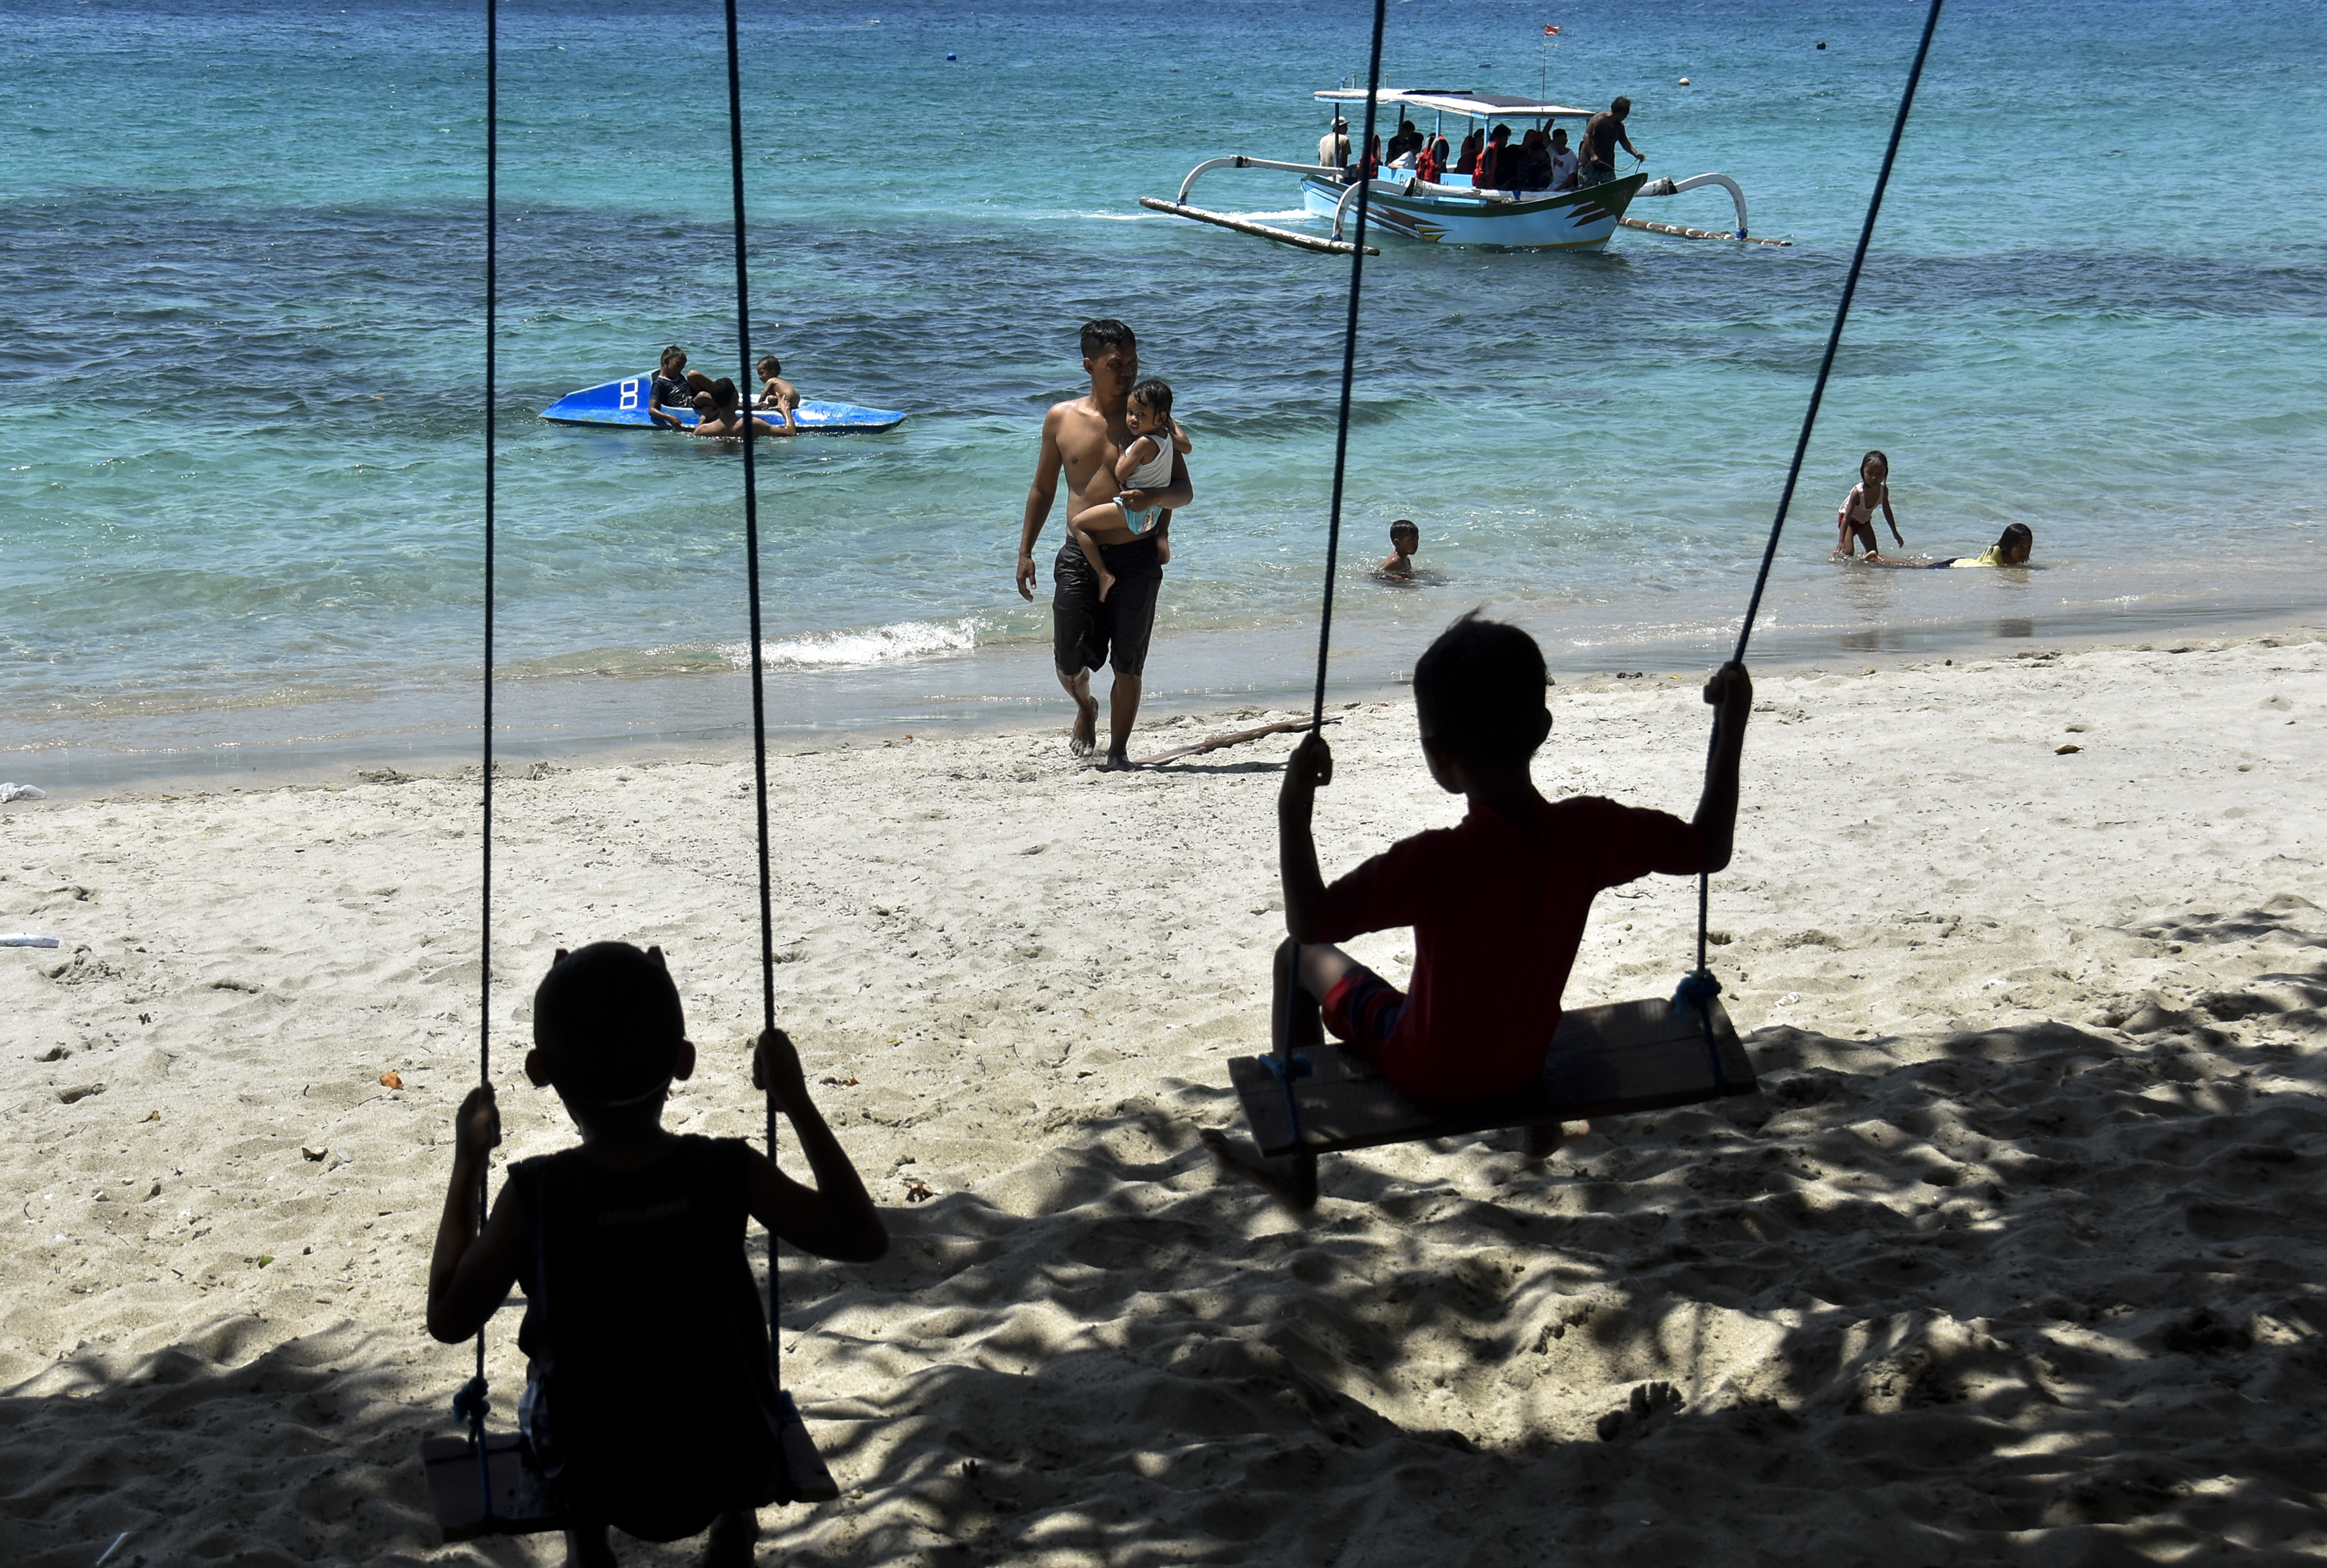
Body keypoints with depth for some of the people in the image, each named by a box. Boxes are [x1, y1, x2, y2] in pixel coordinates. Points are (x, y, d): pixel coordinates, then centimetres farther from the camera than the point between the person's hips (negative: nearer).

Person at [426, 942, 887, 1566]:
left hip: (589, 1476, 0)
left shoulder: (535, 1197, -23)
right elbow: (866, 1238, -8)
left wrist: (467, 1162, -1)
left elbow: (449, 1317, -9)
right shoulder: (730, 1174, -21)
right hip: (736, 1462, 0)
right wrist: (795, 1099, -4)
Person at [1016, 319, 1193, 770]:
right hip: (1080, 554, 1)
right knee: (1070, 662, -2)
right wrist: (1025, 551, 11)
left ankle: (1118, 749, 17)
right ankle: (1086, 708, 32)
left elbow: (1185, 491, 2)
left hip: (1137, 555, -1)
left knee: (1128, 663, 1)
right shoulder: (1061, 419, 6)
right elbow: (1043, 488, 16)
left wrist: (1155, 497, -21)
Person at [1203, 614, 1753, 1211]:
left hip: (1428, 1076, -5)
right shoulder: (1590, 833, -22)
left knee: (1301, 956, 15)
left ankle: (1296, 1167, 23)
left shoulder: (1432, 863, -33)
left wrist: (1294, 809, -27)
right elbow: (1709, 849, -8)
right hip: (1526, 1065, 5)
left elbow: (1309, 923, -27)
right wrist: (1731, 726, -3)